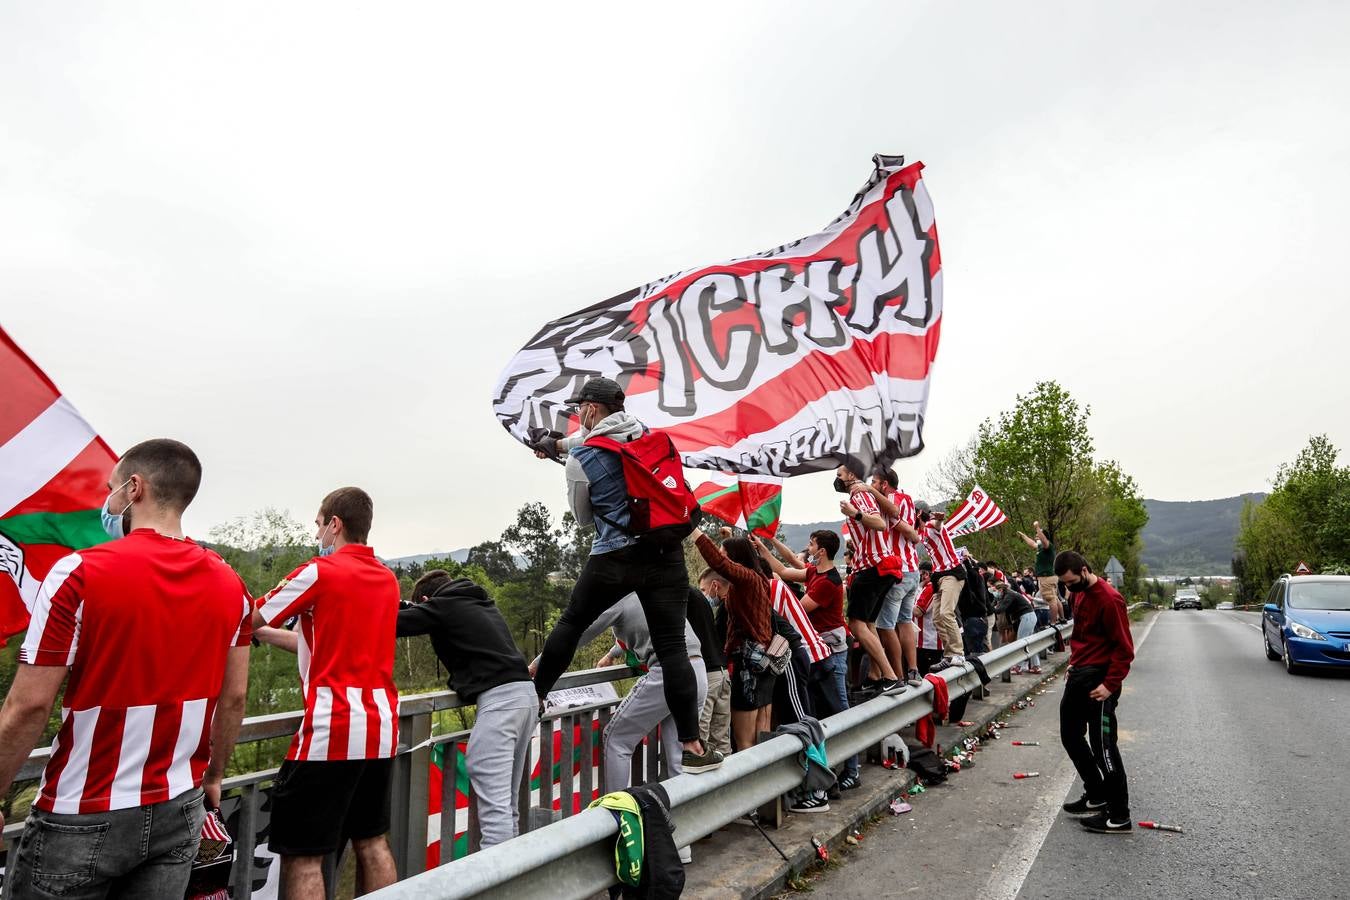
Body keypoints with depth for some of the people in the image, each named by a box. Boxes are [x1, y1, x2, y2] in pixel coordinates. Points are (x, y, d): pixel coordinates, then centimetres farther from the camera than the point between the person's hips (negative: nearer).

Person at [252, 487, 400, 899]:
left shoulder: (319, 572, -9)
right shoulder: (388, 580, 11)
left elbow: (250, 618, 2)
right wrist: (264, 633, 24)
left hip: (330, 730, -7)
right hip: (381, 728, 7)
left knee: (302, 856, 4)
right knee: (372, 842, 18)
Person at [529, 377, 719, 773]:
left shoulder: (579, 459, -5)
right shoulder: (645, 431, 8)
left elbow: (583, 517, 9)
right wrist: (559, 443, 46)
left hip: (614, 559, -3)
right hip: (667, 555, 3)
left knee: (571, 623, 20)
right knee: (672, 647, 2)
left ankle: (535, 695, 32)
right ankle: (693, 746, 2)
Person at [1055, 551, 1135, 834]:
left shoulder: (1109, 599, -18)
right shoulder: (1080, 594, 10)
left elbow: (1124, 648, -18)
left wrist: (1110, 685, -21)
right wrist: (1074, 664, 13)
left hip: (1099, 680, -9)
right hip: (1078, 675, 9)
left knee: (1102, 746, -4)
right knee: (1070, 735, 17)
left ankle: (1119, 817, 7)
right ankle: (1096, 795, 32)